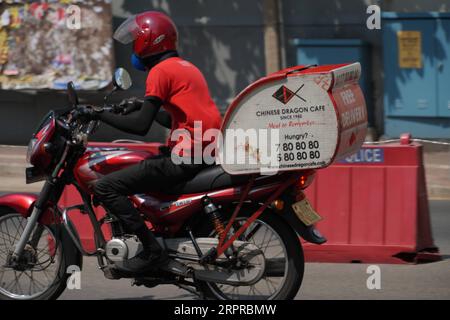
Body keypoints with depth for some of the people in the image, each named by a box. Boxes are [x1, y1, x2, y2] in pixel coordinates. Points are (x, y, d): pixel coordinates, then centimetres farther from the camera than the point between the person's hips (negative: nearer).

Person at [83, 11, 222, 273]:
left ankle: (152, 250, -16)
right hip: (208, 153, 10)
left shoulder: (161, 70, -8)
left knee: (106, 188, -12)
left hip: (185, 159, -10)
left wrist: (100, 114, -6)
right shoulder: (187, 67, 20)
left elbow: (141, 126, -15)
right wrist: (144, 107, 27)